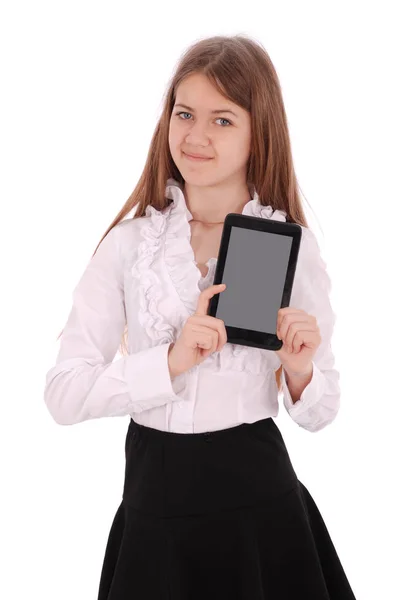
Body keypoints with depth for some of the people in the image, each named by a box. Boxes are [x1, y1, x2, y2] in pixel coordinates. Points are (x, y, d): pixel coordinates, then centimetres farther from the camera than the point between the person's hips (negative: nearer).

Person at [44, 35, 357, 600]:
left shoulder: (292, 244, -2)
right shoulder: (129, 241, -3)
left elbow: (320, 413, 3)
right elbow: (63, 394, -9)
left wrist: (298, 371, -17)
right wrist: (172, 360, -21)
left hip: (258, 496, 0)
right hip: (156, 496, 0)